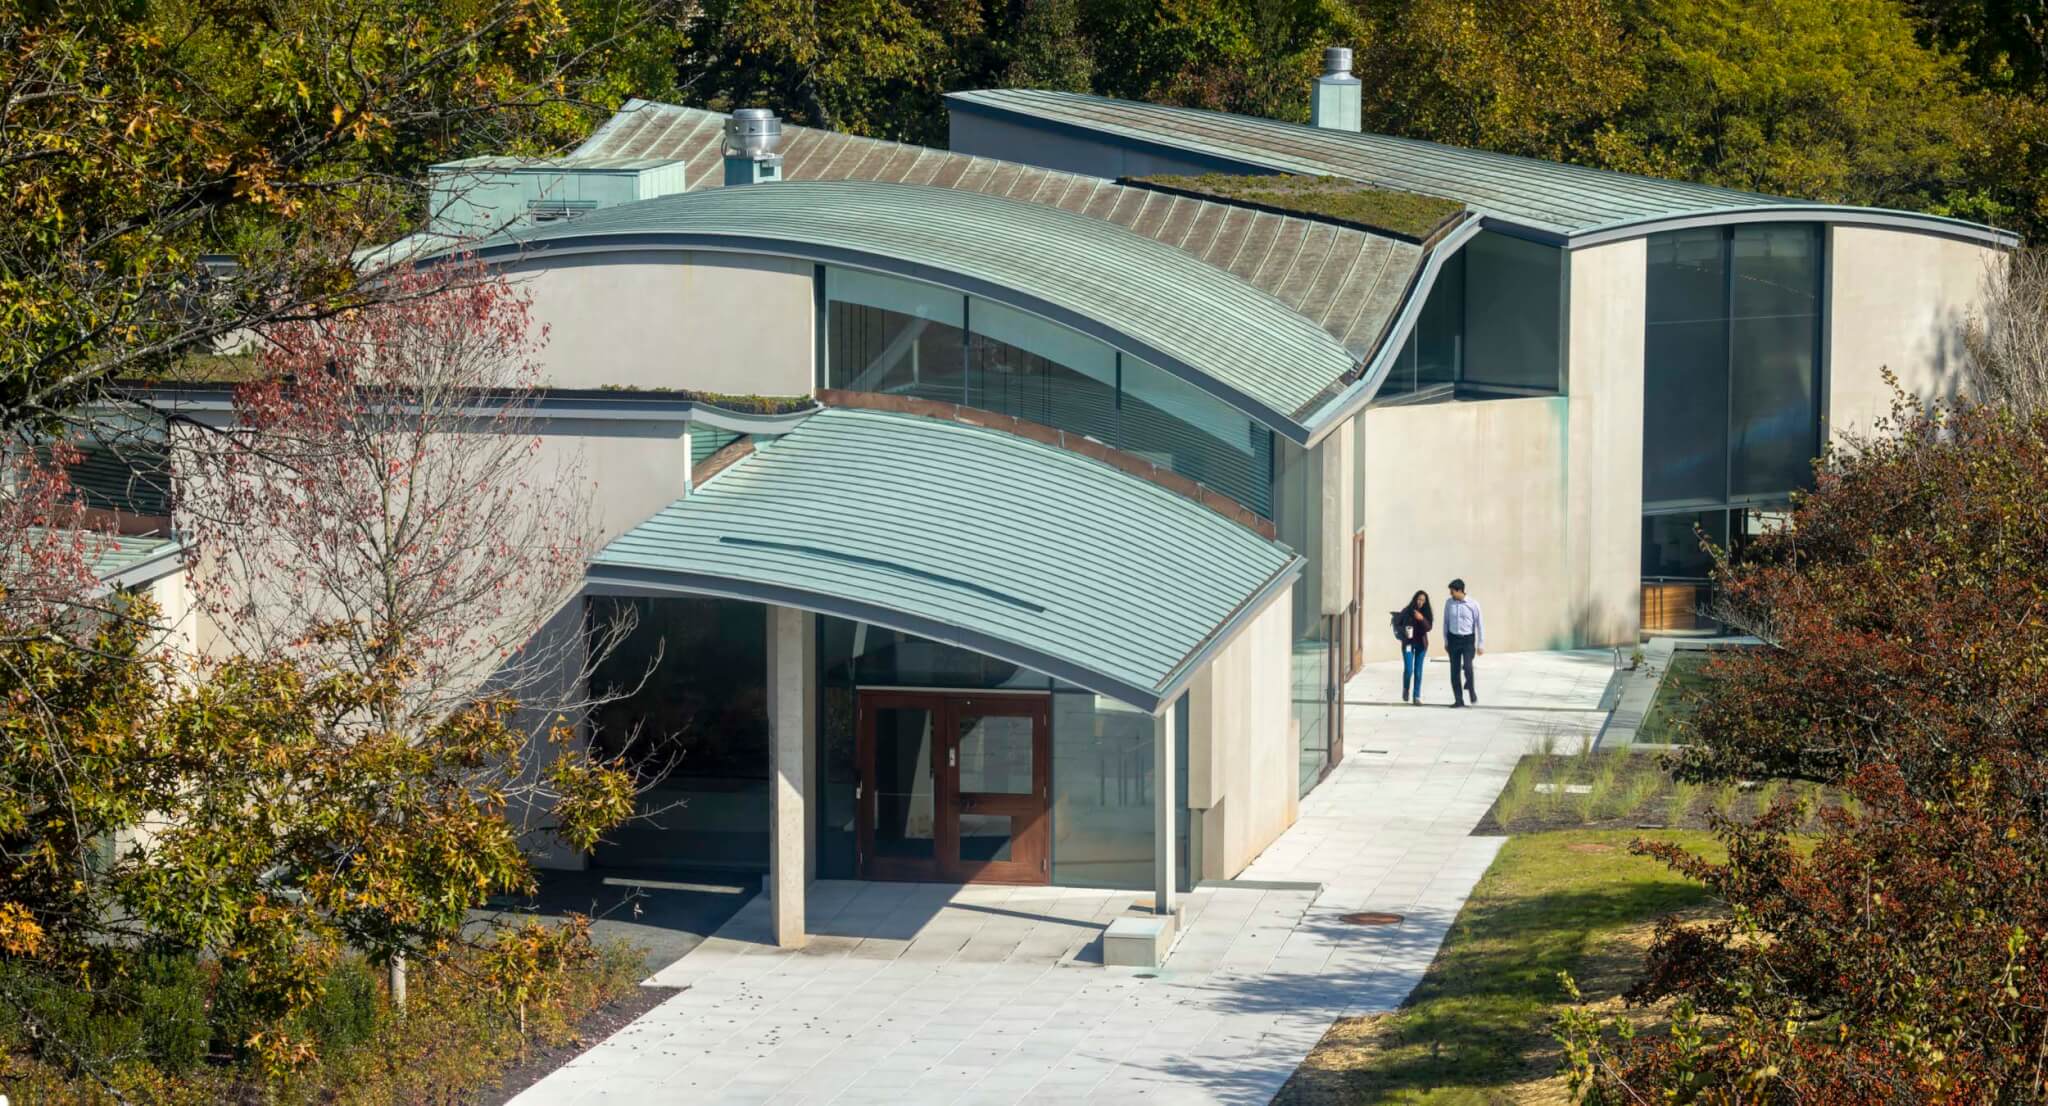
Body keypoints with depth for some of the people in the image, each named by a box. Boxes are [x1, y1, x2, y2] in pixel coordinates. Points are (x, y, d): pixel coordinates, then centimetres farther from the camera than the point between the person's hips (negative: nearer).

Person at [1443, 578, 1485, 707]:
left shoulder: (1473, 604, -8)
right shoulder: (1449, 603, 1)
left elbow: (1480, 624, -4)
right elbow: (1446, 622, 10)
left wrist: (1481, 644, -5)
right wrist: (1446, 642, 10)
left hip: (1468, 639, -3)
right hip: (1453, 639, 3)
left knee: (1467, 667, -19)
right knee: (1455, 670, 1)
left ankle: (1470, 690, 7)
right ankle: (1458, 699, 8)